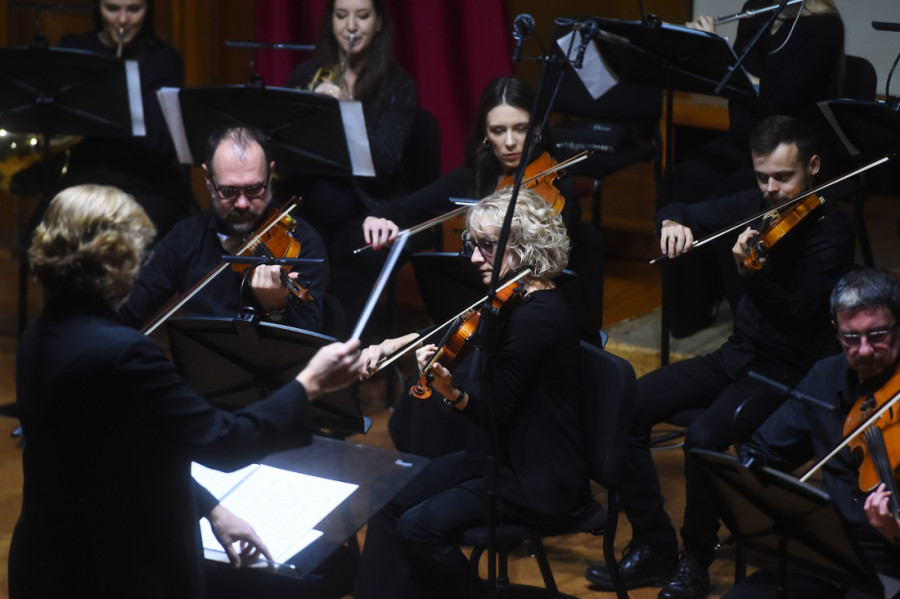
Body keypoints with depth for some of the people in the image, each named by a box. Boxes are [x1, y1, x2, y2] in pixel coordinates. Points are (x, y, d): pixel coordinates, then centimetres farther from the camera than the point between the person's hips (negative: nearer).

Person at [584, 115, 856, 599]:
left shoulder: (831, 229, -15)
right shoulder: (754, 207, 4)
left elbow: (798, 316, -25)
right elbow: (678, 213, 14)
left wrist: (752, 273, -42)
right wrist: (672, 223, -11)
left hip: (792, 372, -7)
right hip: (739, 354, 7)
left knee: (704, 436, -32)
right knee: (627, 407, -11)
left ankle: (696, 560, -9)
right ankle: (653, 548, -1)